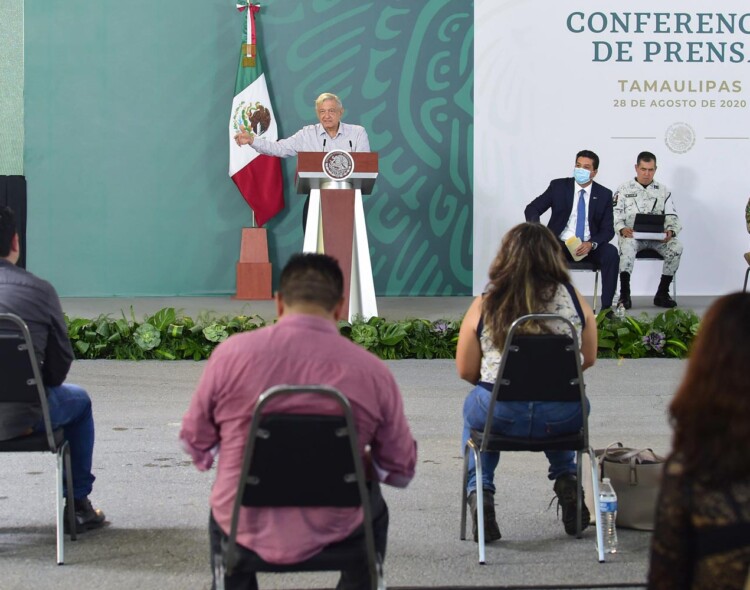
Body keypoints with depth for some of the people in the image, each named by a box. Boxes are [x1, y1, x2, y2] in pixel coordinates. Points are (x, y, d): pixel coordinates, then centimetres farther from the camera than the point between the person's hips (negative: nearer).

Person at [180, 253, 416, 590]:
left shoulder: (231, 353, -11)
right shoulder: (372, 372, -11)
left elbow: (195, 444, 1)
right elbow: (402, 471, -1)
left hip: (246, 529, 1)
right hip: (331, 532, 0)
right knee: (373, 508, 35)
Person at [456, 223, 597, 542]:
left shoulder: (484, 305, -4)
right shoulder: (574, 300, -1)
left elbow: (466, 370, 1)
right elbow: (588, 360, 10)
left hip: (501, 416, -1)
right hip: (562, 419, 1)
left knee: (473, 407, 35)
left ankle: (479, 491, 21)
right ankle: (566, 480, 25)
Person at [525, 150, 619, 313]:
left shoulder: (604, 195, 5)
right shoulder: (558, 186, 3)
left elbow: (608, 230, 2)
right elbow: (532, 209, 3)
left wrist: (591, 244, -21)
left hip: (589, 247, 1)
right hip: (561, 244, -1)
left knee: (611, 253, -30)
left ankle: (607, 307, -27)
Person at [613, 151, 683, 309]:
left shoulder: (663, 191, 17)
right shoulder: (624, 189, 12)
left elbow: (672, 217, 9)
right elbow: (616, 215, 2)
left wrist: (670, 231, -15)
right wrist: (622, 229, -20)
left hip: (657, 237, 2)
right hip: (632, 235, -2)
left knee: (676, 246, -28)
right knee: (627, 245, -38)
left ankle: (662, 293, -19)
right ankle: (624, 294, -33)